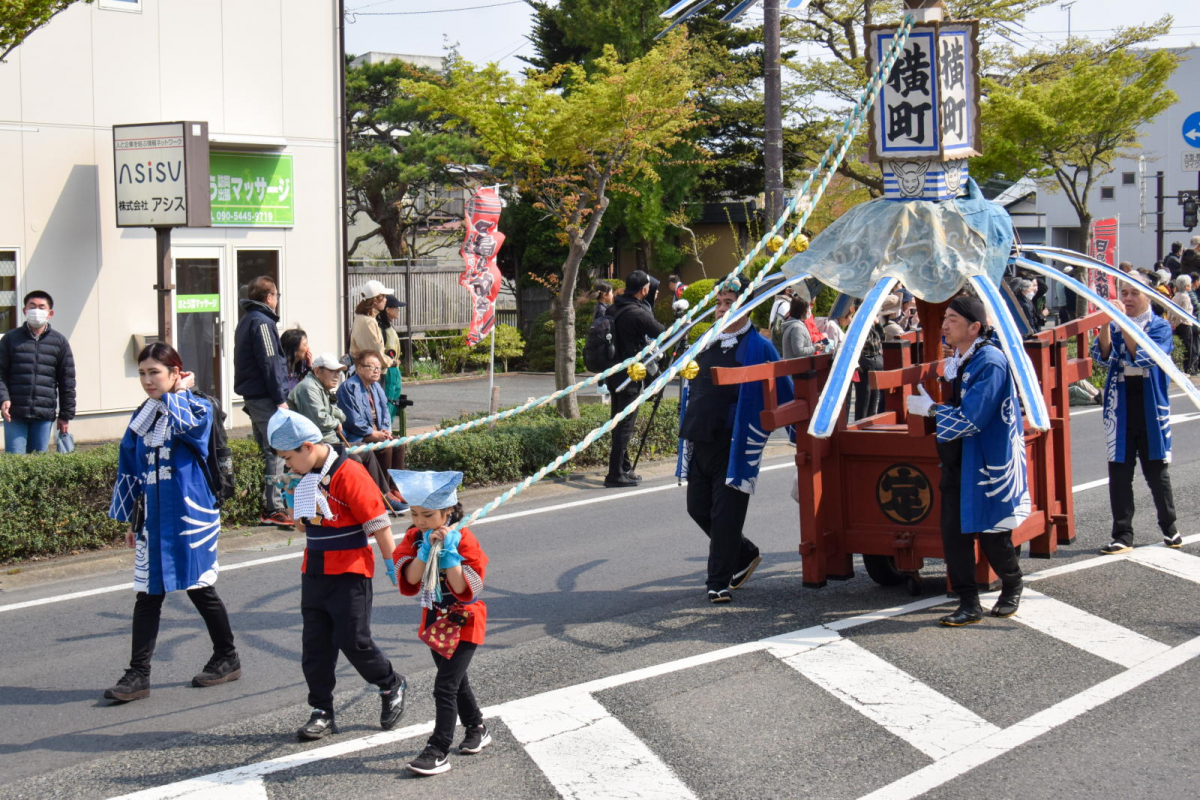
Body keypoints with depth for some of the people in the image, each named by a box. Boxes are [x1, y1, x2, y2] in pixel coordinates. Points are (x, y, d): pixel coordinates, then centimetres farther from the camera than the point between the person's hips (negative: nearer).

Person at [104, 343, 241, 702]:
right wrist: (131, 520, 15)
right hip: (152, 520, 5)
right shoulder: (142, 416, 11)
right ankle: (138, 675, 3)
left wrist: (177, 393, -13)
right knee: (147, 594, 2)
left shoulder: (198, 407, -4)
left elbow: (190, 426, -30)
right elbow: (129, 471, 16)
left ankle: (227, 658, 24)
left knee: (200, 589, 6)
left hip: (191, 517, -5)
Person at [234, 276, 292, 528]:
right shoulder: (262, 322, -13)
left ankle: (266, 507, 17)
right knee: (276, 453, -8)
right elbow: (269, 363, -18)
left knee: (266, 451, 14)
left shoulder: (246, 320, 18)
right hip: (266, 398, -10)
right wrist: (280, 399, -16)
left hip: (252, 397, 10)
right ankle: (274, 509, -8)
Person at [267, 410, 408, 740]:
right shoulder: (306, 478, 8)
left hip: (350, 573, -7)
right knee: (315, 645, 6)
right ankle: (322, 713, 15)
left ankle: (392, 686, 21)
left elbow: (377, 522, -15)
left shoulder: (348, 473, -17)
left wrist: (391, 563, -12)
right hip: (314, 572, 7)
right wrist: (299, 516, 0)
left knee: (354, 641, -4)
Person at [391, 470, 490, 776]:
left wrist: (449, 552, -29)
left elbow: (463, 588, -25)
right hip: (434, 618, 7)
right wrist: (426, 550, -26)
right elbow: (411, 578, -16)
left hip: (464, 621, -6)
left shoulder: (463, 539, -18)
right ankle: (477, 729, 40)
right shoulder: (415, 537, -4)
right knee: (456, 681, 20)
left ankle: (438, 751, -8)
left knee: (445, 686, -12)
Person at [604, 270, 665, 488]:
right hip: (629, 374, -9)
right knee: (625, 424, -5)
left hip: (612, 372, 9)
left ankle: (624, 468, 25)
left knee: (618, 421, 15)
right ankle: (616, 474, -5)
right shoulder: (638, 313, -18)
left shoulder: (613, 310, 6)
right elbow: (662, 333, -11)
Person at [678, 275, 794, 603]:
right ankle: (745, 554, 34)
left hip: (735, 446, -7)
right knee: (698, 508, 14)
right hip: (699, 443, 7)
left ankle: (719, 582, 5)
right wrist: (686, 434, 21)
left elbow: (783, 394, -4)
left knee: (725, 514, -4)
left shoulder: (758, 347, -6)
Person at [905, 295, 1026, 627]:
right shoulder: (955, 359, 6)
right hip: (957, 460, 8)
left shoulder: (990, 361, -20)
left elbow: (971, 418, -24)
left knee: (992, 534, 5)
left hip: (988, 460, -7)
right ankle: (968, 603, 9)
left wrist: (930, 409, -15)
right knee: (953, 531, 2)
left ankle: (1012, 587, 31)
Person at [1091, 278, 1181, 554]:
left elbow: (1147, 357, -19)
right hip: (1120, 409, 2)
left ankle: (1169, 528, 26)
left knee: (1157, 470, 8)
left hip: (1150, 408, -2)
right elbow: (1103, 356, -10)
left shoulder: (1160, 327, -1)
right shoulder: (1115, 327, 8)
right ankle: (1123, 536, 5)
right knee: (1119, 473, 0)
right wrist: (1105, 324, -25)